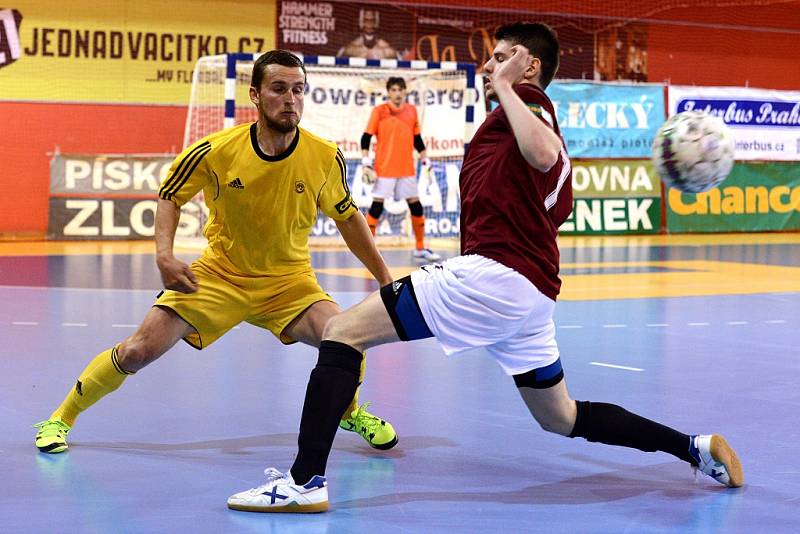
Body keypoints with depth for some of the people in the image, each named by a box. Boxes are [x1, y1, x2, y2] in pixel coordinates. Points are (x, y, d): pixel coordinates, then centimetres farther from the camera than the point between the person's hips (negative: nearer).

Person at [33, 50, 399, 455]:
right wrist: (164, 255, -16)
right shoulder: (215, 151, -18)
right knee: (138, 351, -12)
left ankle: (349, 410, 14)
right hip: (218, 275, -1)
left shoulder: (325, 158, -14)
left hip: (288, 280, 1)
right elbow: (169, 196, 0)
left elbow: (347, 217, 4)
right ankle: (60, 419, 13)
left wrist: (385, 279, 6)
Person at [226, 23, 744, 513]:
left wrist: (505, 87, -13)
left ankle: (306, 481, -18)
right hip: (534, 292, 10)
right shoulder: (549, 132, 27)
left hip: (492, 272, -10)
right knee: (562, 417, 24)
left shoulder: (527, 96, -1)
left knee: (342, 331, -10)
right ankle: (695, 446, 22)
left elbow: (543, 154, -24)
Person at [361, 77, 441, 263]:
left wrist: (425, 162, 11)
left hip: (407, 169, 4)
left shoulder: (412, 110, 8)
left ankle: (420, 249, 16)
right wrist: (366, 162, -13)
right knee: (377, 205, -6)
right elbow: (366, 138, -4)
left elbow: (417, 139, 16)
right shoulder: (379, 111, -3)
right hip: (384, 169, -4)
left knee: (416, 206, 6)